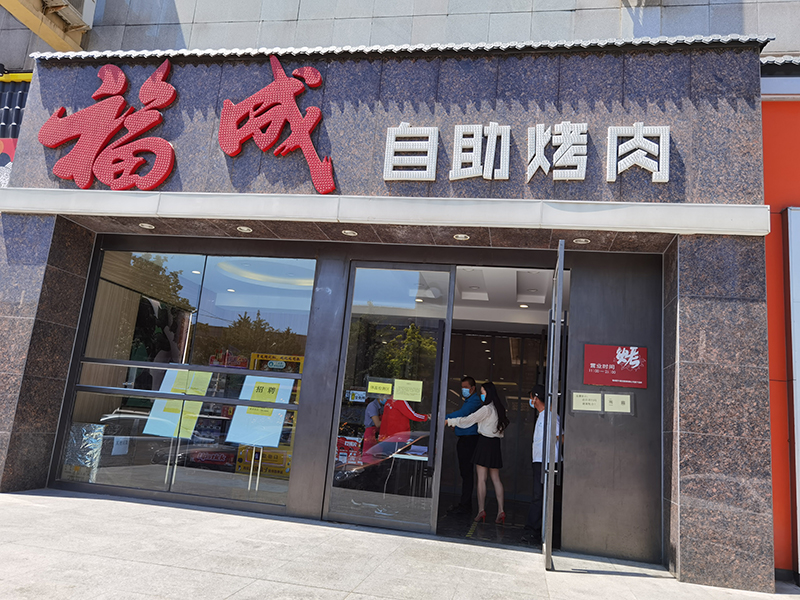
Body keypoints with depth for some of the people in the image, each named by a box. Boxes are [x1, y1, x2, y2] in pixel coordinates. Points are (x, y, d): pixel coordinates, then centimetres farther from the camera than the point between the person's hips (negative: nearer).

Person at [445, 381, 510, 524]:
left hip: (485, 443, -8)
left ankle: (481, 510, 1)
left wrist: (449, 421, -1)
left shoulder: (486, 409, -13)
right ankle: (500, 510, 5)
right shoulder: (498, 408, 11)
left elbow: (467, 420, -10)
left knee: (481, 479, -2)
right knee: (495, 479, 8)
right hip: (495, 443, 8)